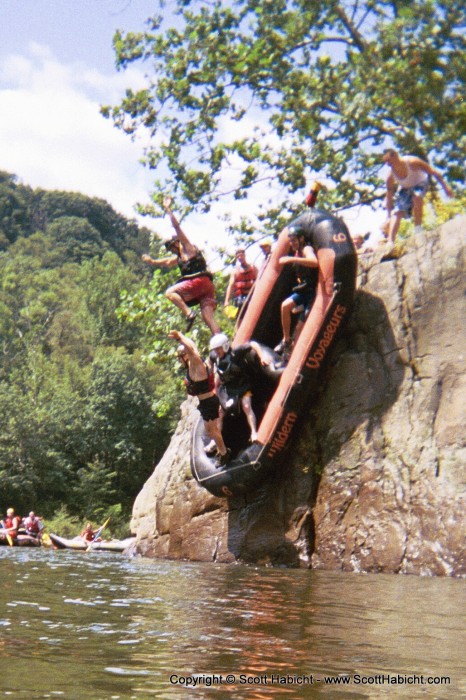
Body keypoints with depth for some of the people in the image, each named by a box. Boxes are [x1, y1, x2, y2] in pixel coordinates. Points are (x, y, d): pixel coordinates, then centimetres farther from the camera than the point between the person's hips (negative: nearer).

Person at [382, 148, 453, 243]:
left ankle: (418, 229, -27)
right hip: (405, 188, 3)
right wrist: (389, 217, -15)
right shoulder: (390, 177, -23)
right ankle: (390, 242, -18)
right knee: (396, 212, -14)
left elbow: (433, 172, -22)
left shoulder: (412, 162, -33)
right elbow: (389, 197, -13)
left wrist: (445, 187, -21)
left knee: (417, 197, -36)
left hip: (420, 183, -3)